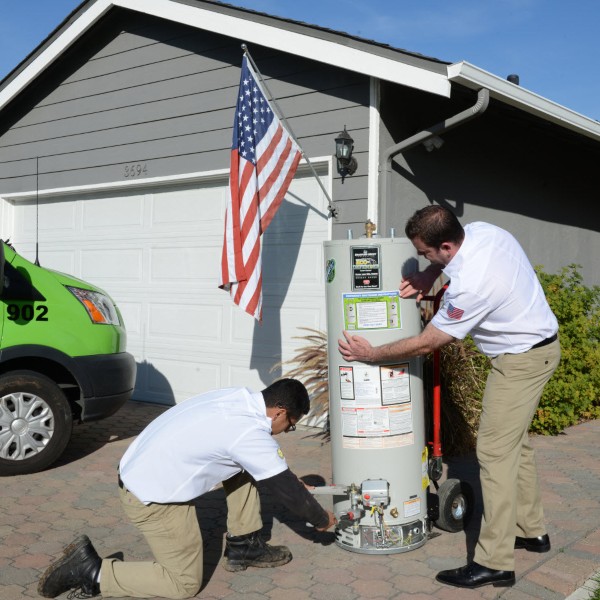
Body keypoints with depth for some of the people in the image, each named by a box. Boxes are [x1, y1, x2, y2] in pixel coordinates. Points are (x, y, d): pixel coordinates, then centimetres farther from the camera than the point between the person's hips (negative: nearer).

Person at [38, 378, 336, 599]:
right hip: (153, 498, -9)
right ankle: (91, 571, 4)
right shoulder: (252, 434, -22)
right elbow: (286, 489, -8)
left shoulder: (240, 398, 2)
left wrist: (293, 484, 30)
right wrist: (322, 520, 10)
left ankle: (243, 546, 22)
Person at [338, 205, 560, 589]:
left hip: (522, 358, -10)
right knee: (516, 443, 18)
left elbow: (425, 345, -21)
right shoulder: (481, 229, -7)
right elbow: (451, 259, 18)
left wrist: (371, 354, -9)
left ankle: (494, 562, -4)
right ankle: (532, 531, 31)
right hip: (537, 344, 10)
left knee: (495, 452, -9)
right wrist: (429, 276, -1)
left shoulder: (470, 286, -31)